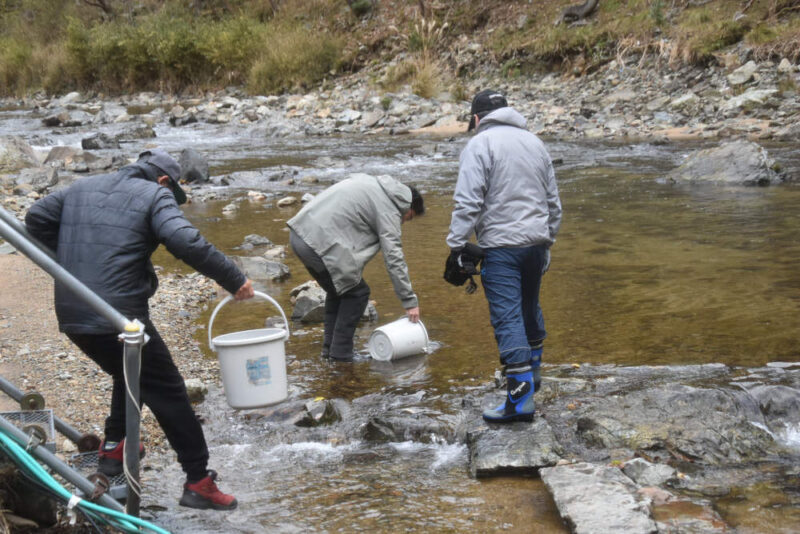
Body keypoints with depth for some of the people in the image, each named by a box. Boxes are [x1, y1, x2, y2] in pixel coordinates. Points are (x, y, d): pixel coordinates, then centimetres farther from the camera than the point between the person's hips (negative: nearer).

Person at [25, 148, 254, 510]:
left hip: (71, 317, 7)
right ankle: (198, 480, 3)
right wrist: (234, 280, -13)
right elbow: (185, 242, -17)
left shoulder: (83, 188, 17)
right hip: (120, 318, -7)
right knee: (168, 393, 2)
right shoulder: (155, 196, -2)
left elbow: (36, 218, 16)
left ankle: (114, 447, 37)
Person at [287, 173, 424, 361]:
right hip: (319, 242, -9)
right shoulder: (388, 209, -4)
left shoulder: (373, 183, 21)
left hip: (299, 232, 9)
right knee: (357, 292, 4)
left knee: (337, 290, 22)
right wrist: (409, 300, -5)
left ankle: (329, 348, 26)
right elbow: (394, 258, -8)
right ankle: (340, 354, 5)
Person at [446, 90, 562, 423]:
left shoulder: (479, 145, -5)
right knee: (530, 308, 24)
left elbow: (468, 202, -16)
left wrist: (456, 245, -12)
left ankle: (521, 398, -15)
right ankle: (531, 372, 41)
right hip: (536, 241, 7)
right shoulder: (534, 142, 17)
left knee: (507, 317, -9)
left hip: (501, 245, -7)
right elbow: (553, 202, 21)